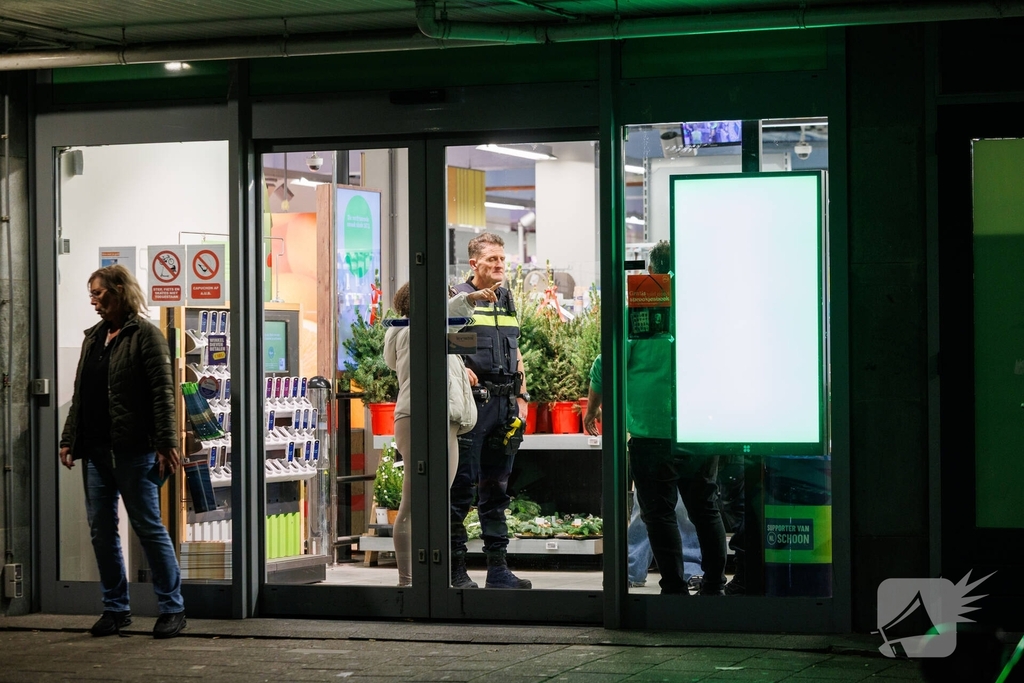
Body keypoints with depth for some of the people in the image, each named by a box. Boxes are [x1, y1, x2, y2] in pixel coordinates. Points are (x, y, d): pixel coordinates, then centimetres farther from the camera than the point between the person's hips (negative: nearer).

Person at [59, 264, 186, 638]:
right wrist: (69, 439, 14)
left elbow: (162, 392, -11)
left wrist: (166, 443, -17)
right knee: (101, 529, 7)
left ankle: (172, 608, 4)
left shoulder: (145, 335, -5)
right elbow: (79, 395, 20)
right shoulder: (93, 337, 17)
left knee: (148, 526, -4)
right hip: (96, 449, 7)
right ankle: (116, 607, 16)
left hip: (134, 450, -7)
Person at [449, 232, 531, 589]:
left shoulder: (506, 300, 17)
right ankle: (456, 569, 0)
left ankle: (498, 569, 13)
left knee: (496, 489, 10)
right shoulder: (457, 297, -3)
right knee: (461, 488, -4)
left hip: (503, 403, 7)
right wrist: (459, 368, -20)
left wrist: (521, 396, 15)